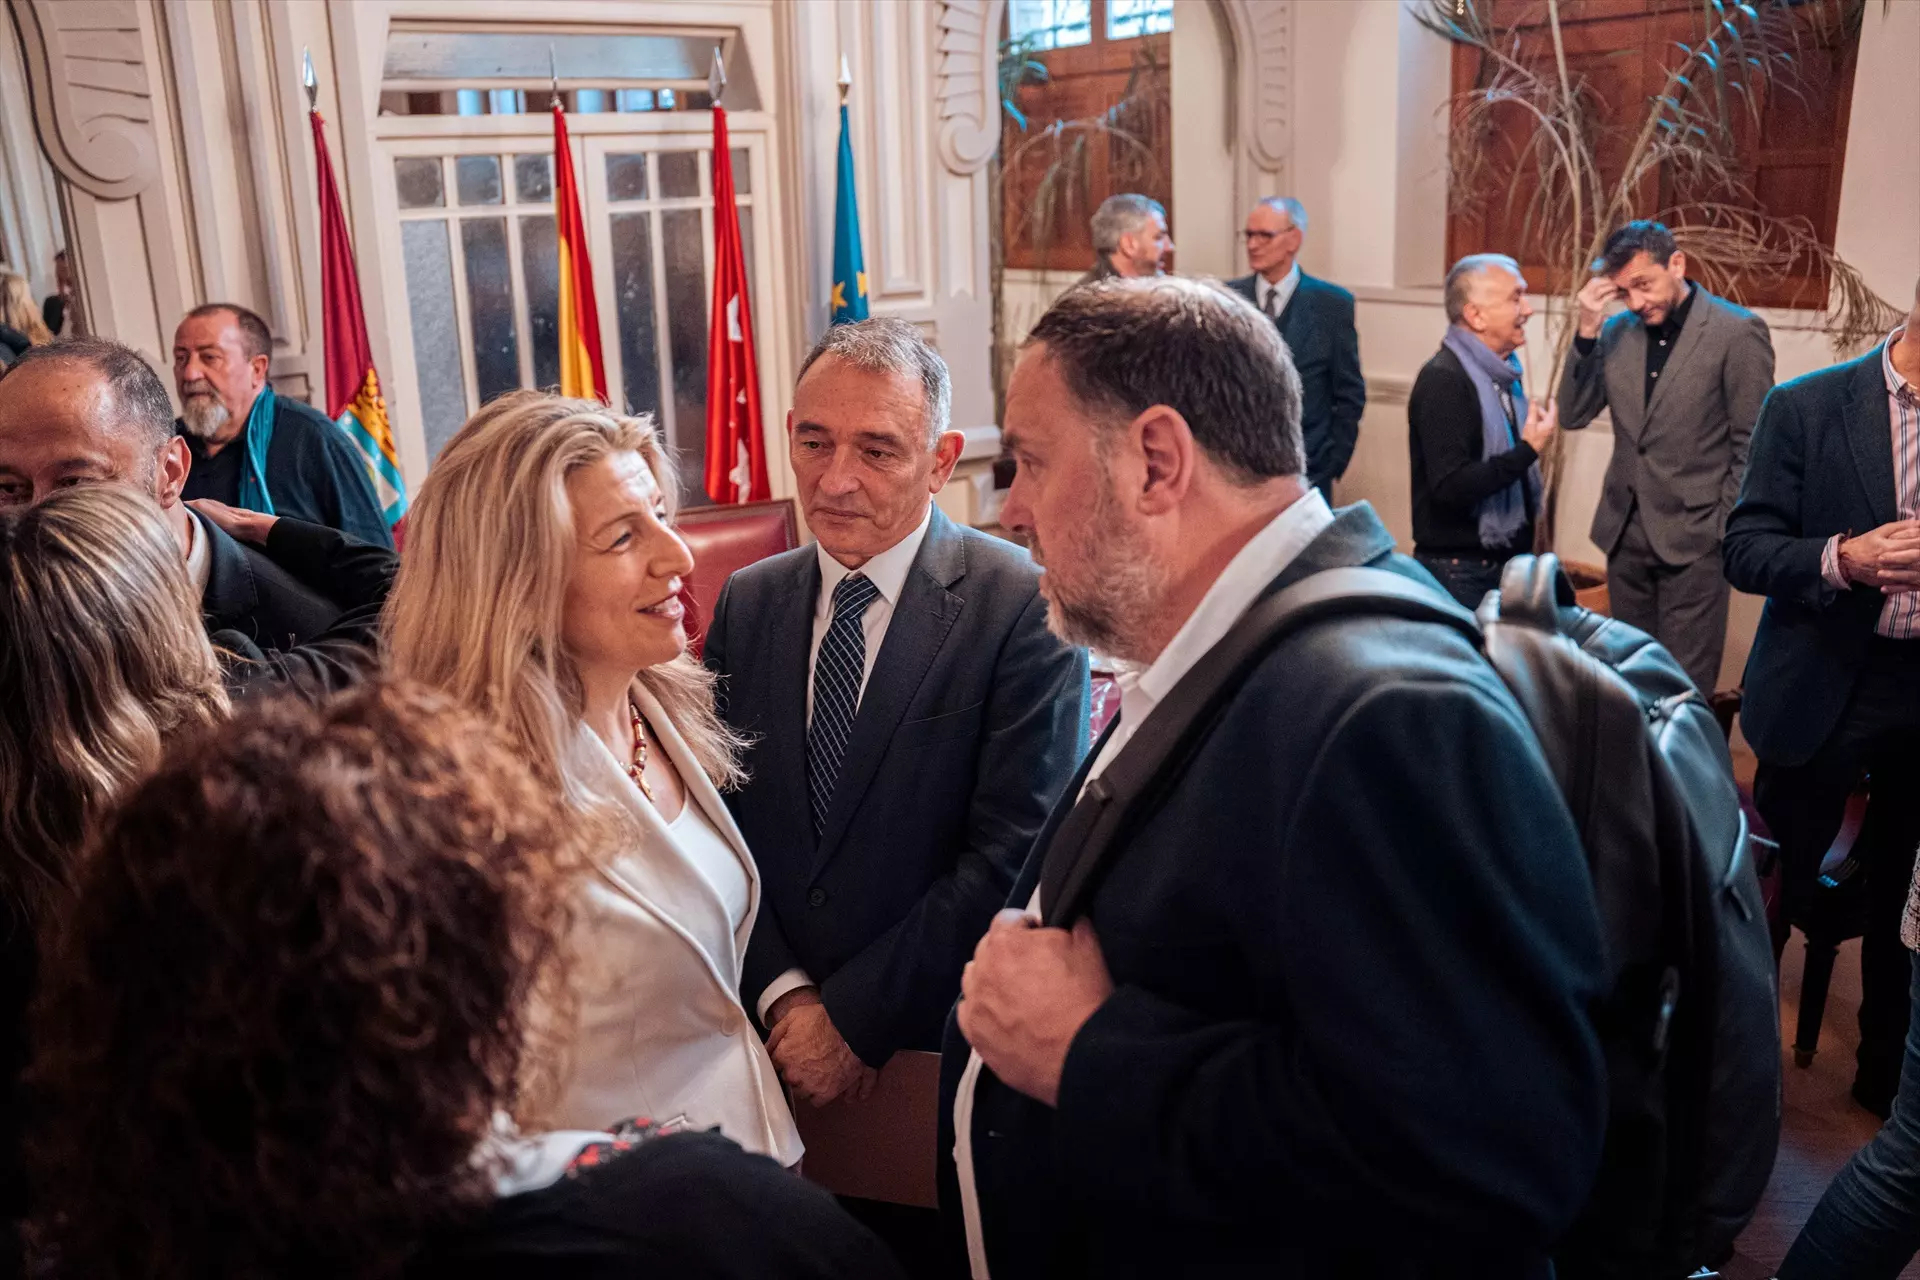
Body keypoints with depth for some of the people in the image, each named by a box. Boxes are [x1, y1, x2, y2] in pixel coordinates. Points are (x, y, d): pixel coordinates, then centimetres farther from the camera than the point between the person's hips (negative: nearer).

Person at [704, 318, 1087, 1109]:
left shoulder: (1028, 606, -15)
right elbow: (718, 818, 2)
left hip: (951, 1045, -4)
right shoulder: (746, 603, 2)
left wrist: (854, 1017, -15)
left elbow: (1013, 856, -18)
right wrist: (782, 995, -10)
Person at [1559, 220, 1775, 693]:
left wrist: (1725, 530, -7)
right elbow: (1572, 416, 1)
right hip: (1625, 534, 5)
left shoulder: (1737, 332, -8)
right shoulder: (1618, 331, 6)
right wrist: (1587, 332, -9)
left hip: (1693, 540, -5)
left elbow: (1752, 448, -6)